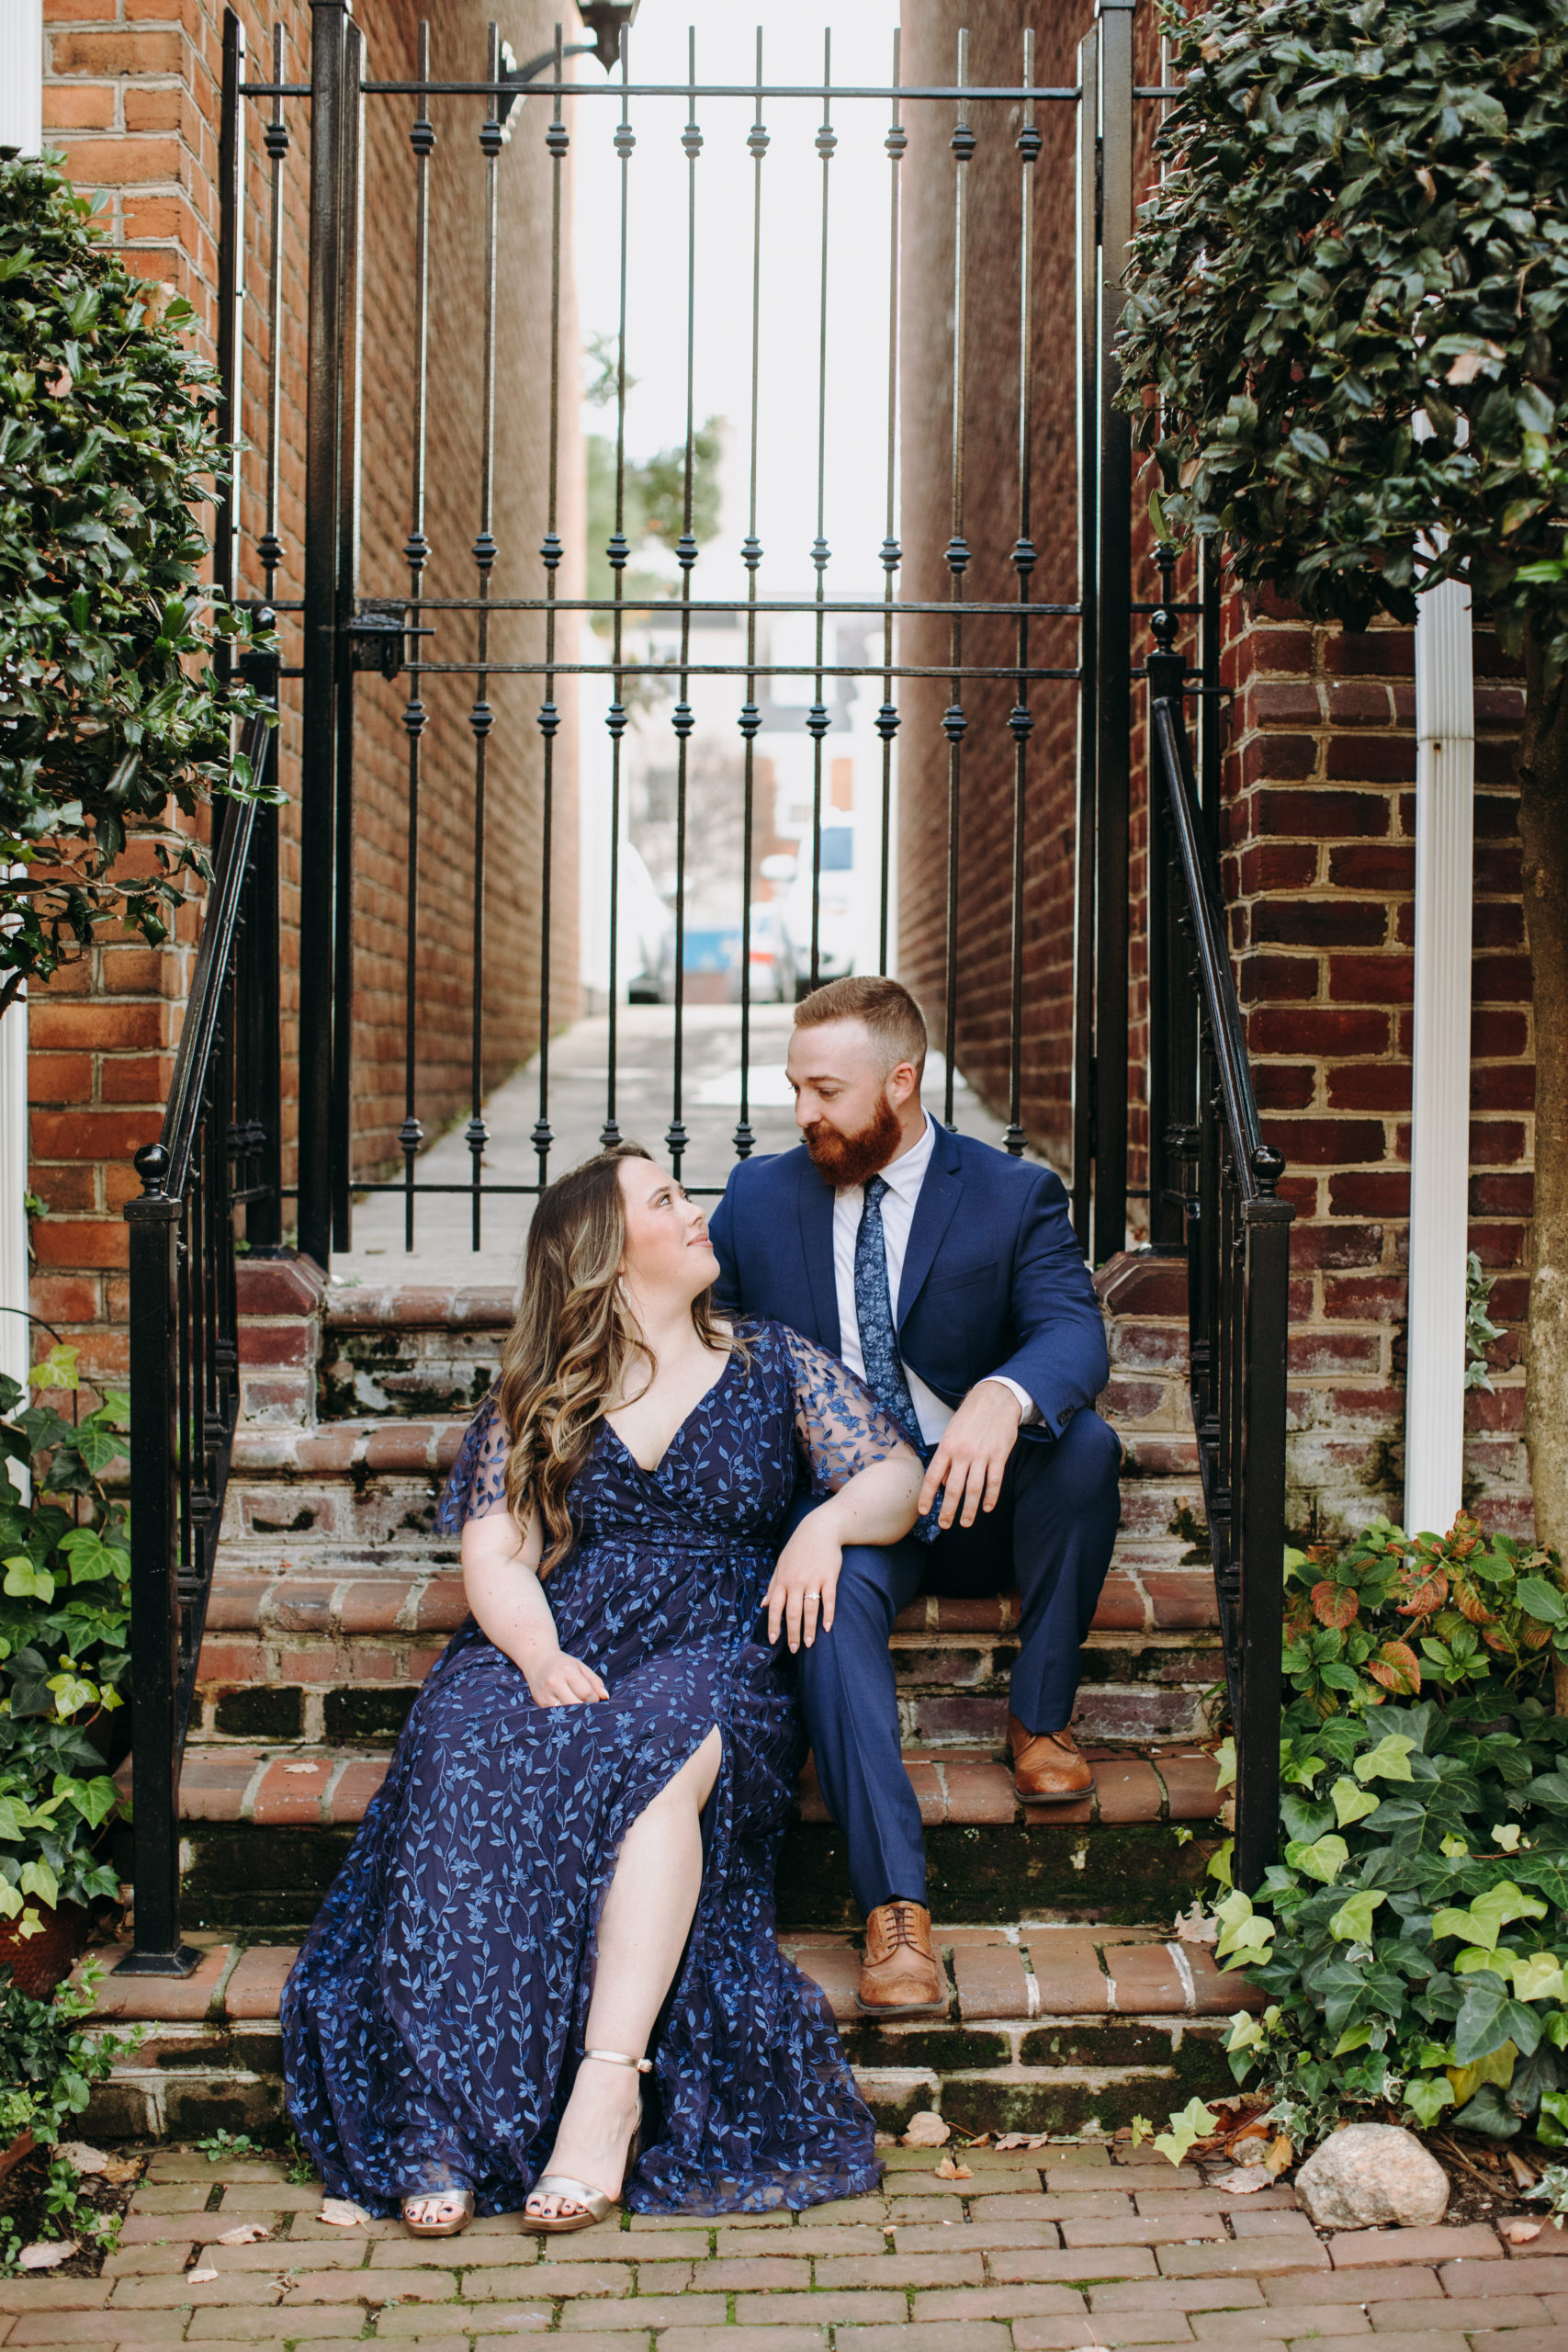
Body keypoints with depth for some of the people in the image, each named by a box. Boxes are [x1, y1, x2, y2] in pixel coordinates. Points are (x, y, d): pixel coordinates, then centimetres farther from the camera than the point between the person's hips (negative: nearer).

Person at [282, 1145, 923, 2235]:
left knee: (655, 1750, -37)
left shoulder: (775, 1362, 19)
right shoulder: (538, 1396, 17)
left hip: (714, 1654, 0)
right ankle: (449, 2113, -36)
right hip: (549, 1647, 1)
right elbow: (495, 1552, 5)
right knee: (469, 1763, -33)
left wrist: (827, 1522, -10)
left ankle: (607, 2083, -41)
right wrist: (541, 1656, -16)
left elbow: (900, 1477, 13)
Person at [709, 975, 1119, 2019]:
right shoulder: (761, 1196, 7)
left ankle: (1042, 1716, -10)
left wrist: (1001, 1397, -41)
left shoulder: (1017, 1196, -2)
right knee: (833, 1594, -34)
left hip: (987, 1499, 0)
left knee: (1085, 1445, -31)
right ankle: (897, 1907, -38)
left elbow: (1076, 1334, -19)